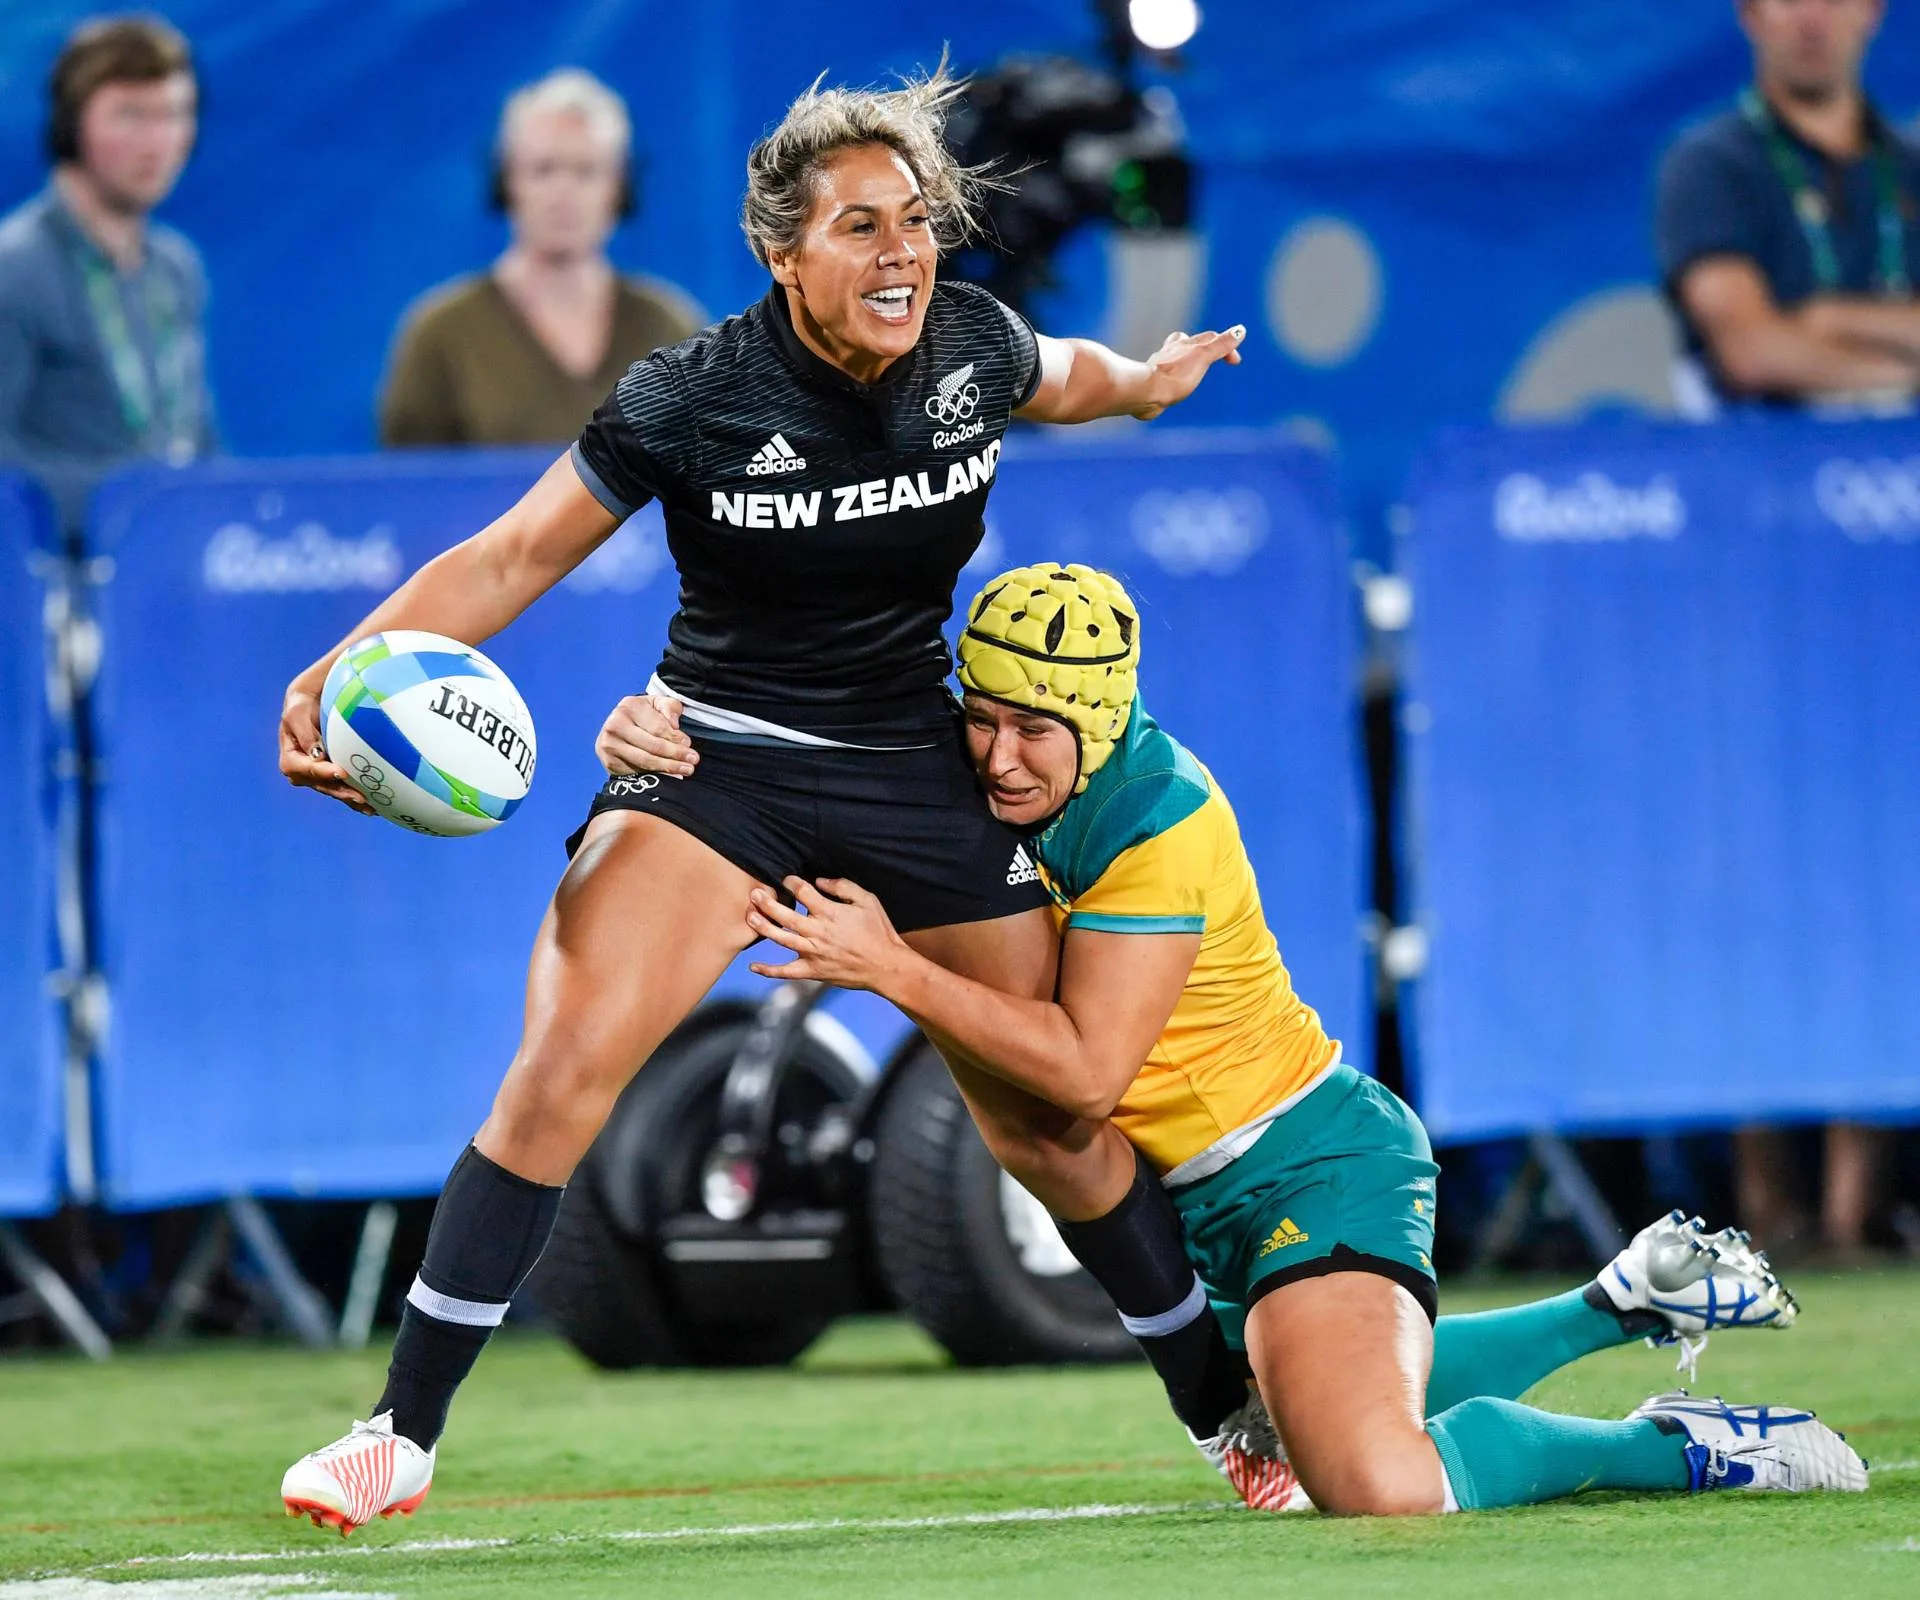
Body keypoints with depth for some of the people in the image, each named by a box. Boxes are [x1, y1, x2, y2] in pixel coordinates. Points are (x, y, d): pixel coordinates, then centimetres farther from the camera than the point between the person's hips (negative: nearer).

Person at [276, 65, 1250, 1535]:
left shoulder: (975, 348, -8)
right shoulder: (695, 400, -18)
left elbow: (1062, 378, 19)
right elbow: (516, 556, -10)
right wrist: (348, 670, -22)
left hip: (919, 774, 3)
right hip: (718, 759, -3)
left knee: (1051, 1127, 8)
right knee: (566, 1060, -23)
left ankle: (1231, 1409, 29)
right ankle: (401, 1438, -17)